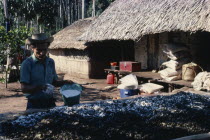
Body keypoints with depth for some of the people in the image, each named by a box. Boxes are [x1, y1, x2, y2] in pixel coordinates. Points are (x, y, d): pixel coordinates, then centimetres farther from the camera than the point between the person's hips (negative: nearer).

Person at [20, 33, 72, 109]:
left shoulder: (51, 62, 9)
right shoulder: (27, 64, -9)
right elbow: (24, 88, -14)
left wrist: (65, 82, 3)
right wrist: (38, 87, -29)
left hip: (50, 103, 5)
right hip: (34, 104, -4)